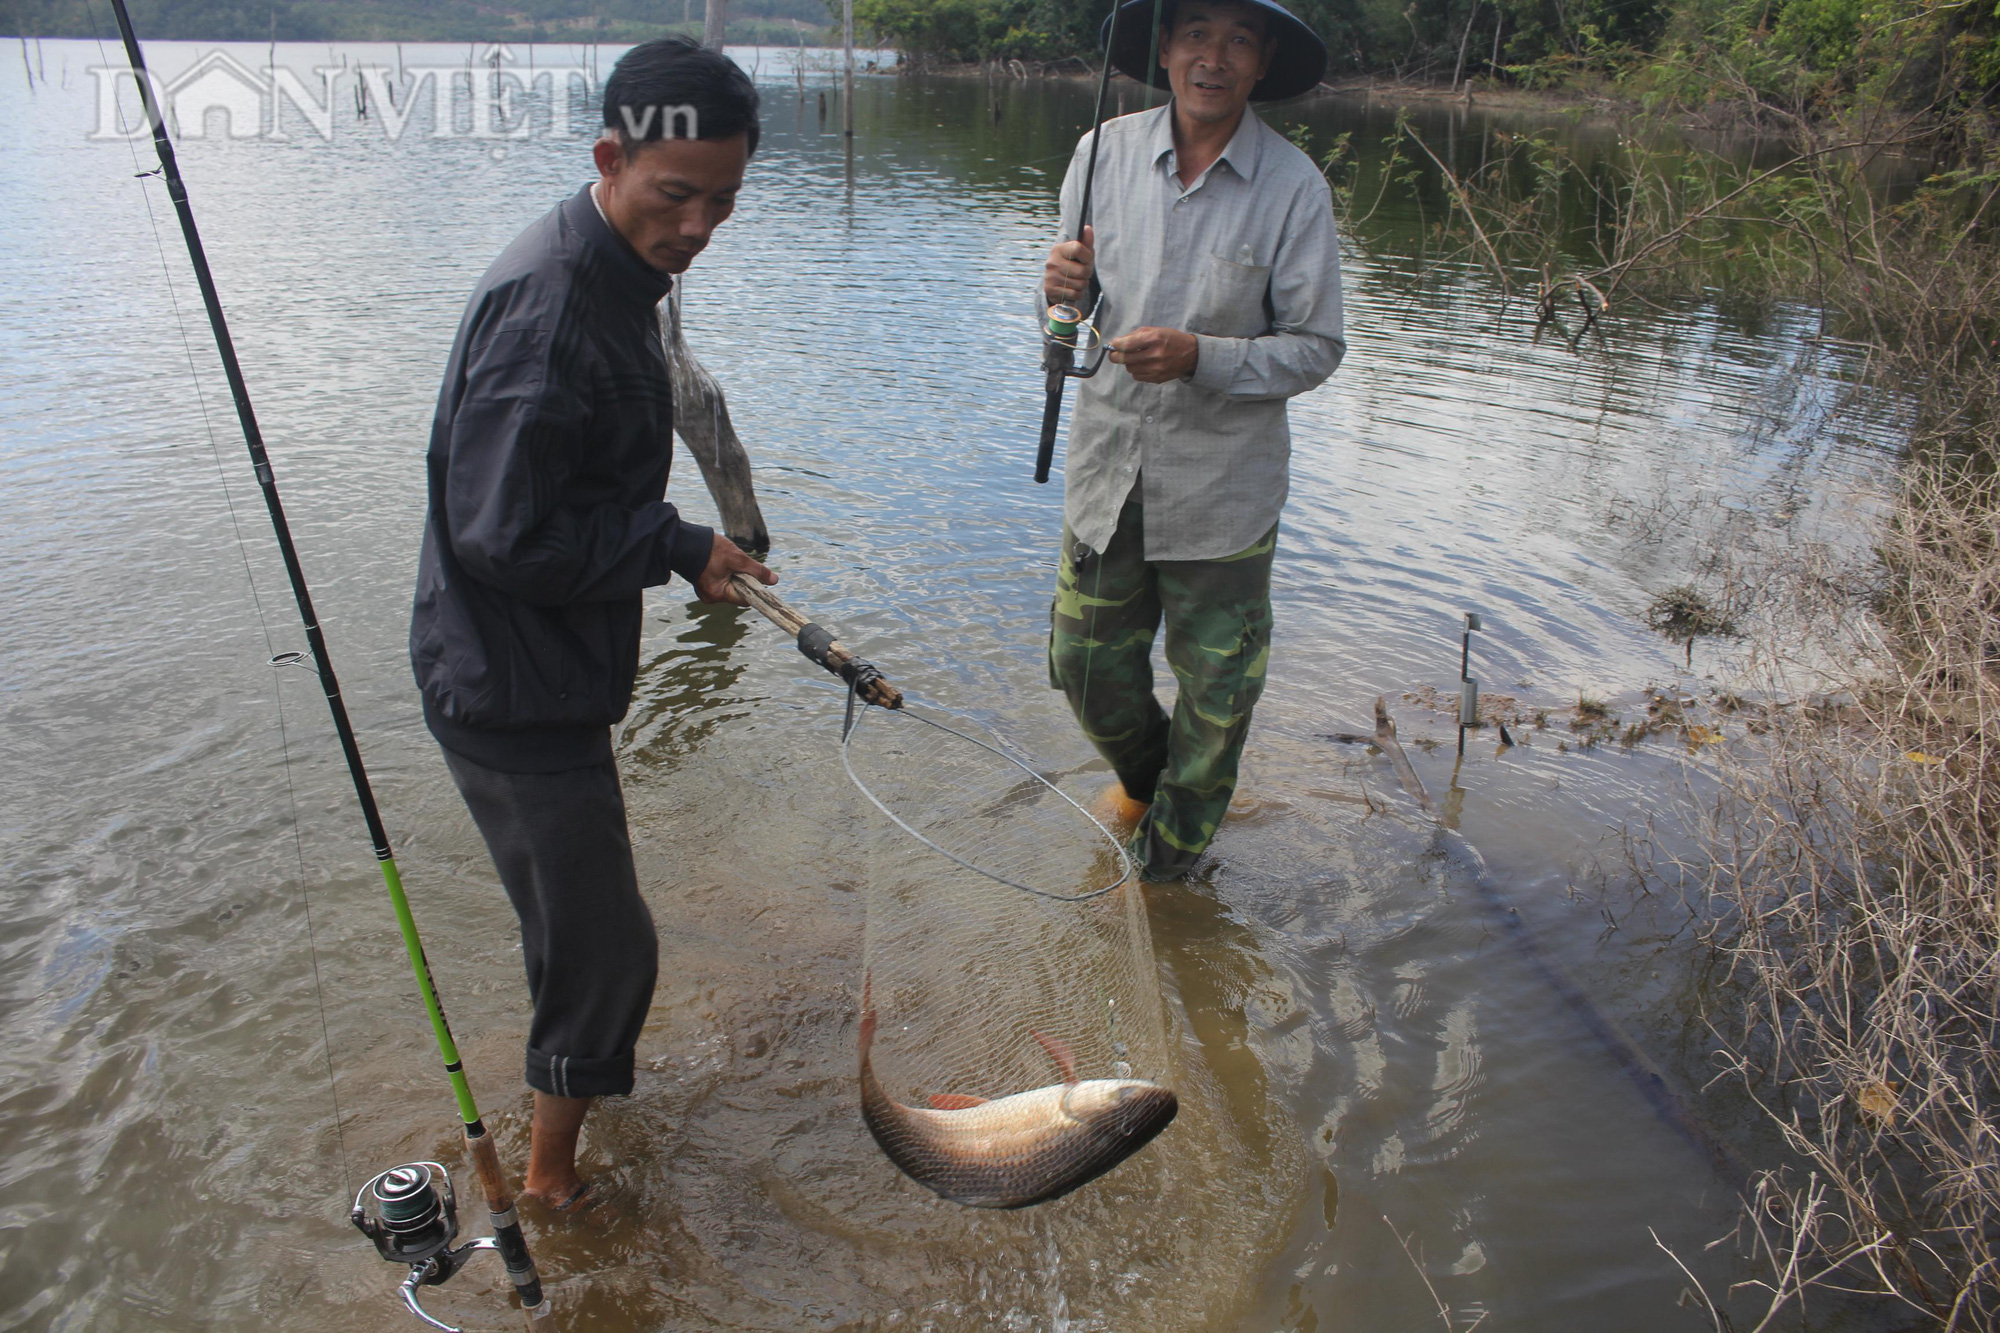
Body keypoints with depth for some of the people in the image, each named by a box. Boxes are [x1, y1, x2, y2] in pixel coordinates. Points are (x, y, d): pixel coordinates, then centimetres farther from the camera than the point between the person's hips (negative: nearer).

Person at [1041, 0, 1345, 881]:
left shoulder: (1293, 187, -11)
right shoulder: (1106, 152, -1)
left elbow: (1316, 346, -9)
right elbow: (1070, 314, 6)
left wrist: (1200, 357, -25)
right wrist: (1063, 289, -18)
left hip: (1220, 487, -3)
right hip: (1107, 467, 3)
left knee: (1217, 690, 10)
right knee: (1084, 662, 15)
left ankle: (1171, 858, 36)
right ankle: (1143, 773, 49)